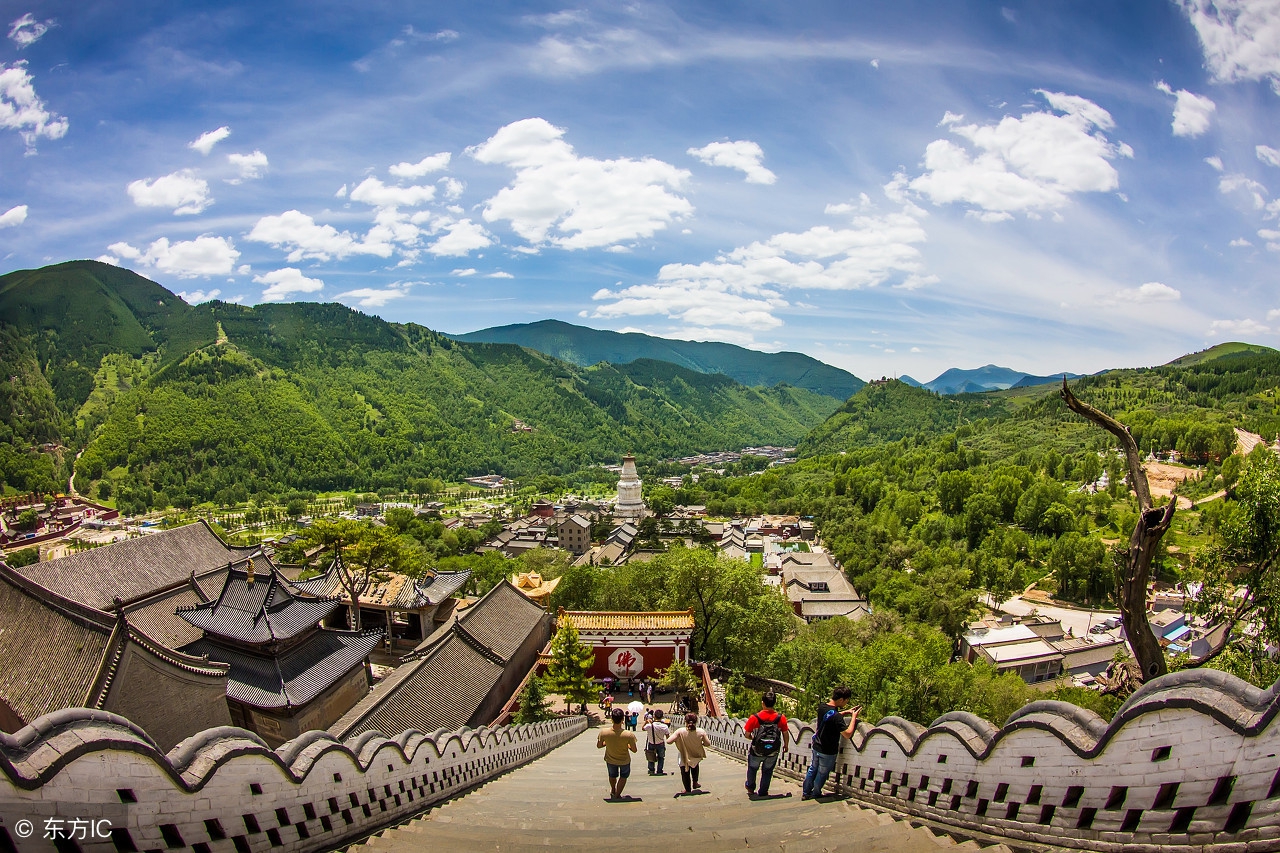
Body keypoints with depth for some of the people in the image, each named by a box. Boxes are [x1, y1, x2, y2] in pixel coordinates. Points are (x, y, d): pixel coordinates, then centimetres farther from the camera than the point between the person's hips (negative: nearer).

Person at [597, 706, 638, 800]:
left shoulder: (604, 733, -32)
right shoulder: (629, 735, -36)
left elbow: (598, 746, -14)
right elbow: (634, 750, -22)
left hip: (610, 759, 2)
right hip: (624, 760, -2)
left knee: (612, 775, 34)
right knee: (623, 776, 31)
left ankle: (613, 791, 58)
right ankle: (617, 794, 38)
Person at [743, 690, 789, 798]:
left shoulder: (754, 718, -23)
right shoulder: (781, 718, -18)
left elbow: (747, 734, -15)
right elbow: (785, 734, -6)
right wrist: (786, 745, 13)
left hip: (757, 751, -1)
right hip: (773, 752, 1)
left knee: (752, 769, 27)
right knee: (767, 772, 24)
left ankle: (750, 788, 45)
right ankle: (763, 792, 35)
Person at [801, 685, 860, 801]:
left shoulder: (822, 707, -6)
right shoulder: (836, 717, -32)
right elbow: (847, 734, -28)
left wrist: (846, 712, 7)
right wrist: (853, 717, -19)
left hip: (817, 747, 7)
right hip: (828, 751, -7)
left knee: (813, 769, 22)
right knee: (822, 774, 15)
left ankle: (806, 793, 33)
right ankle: (816, 794, 33)